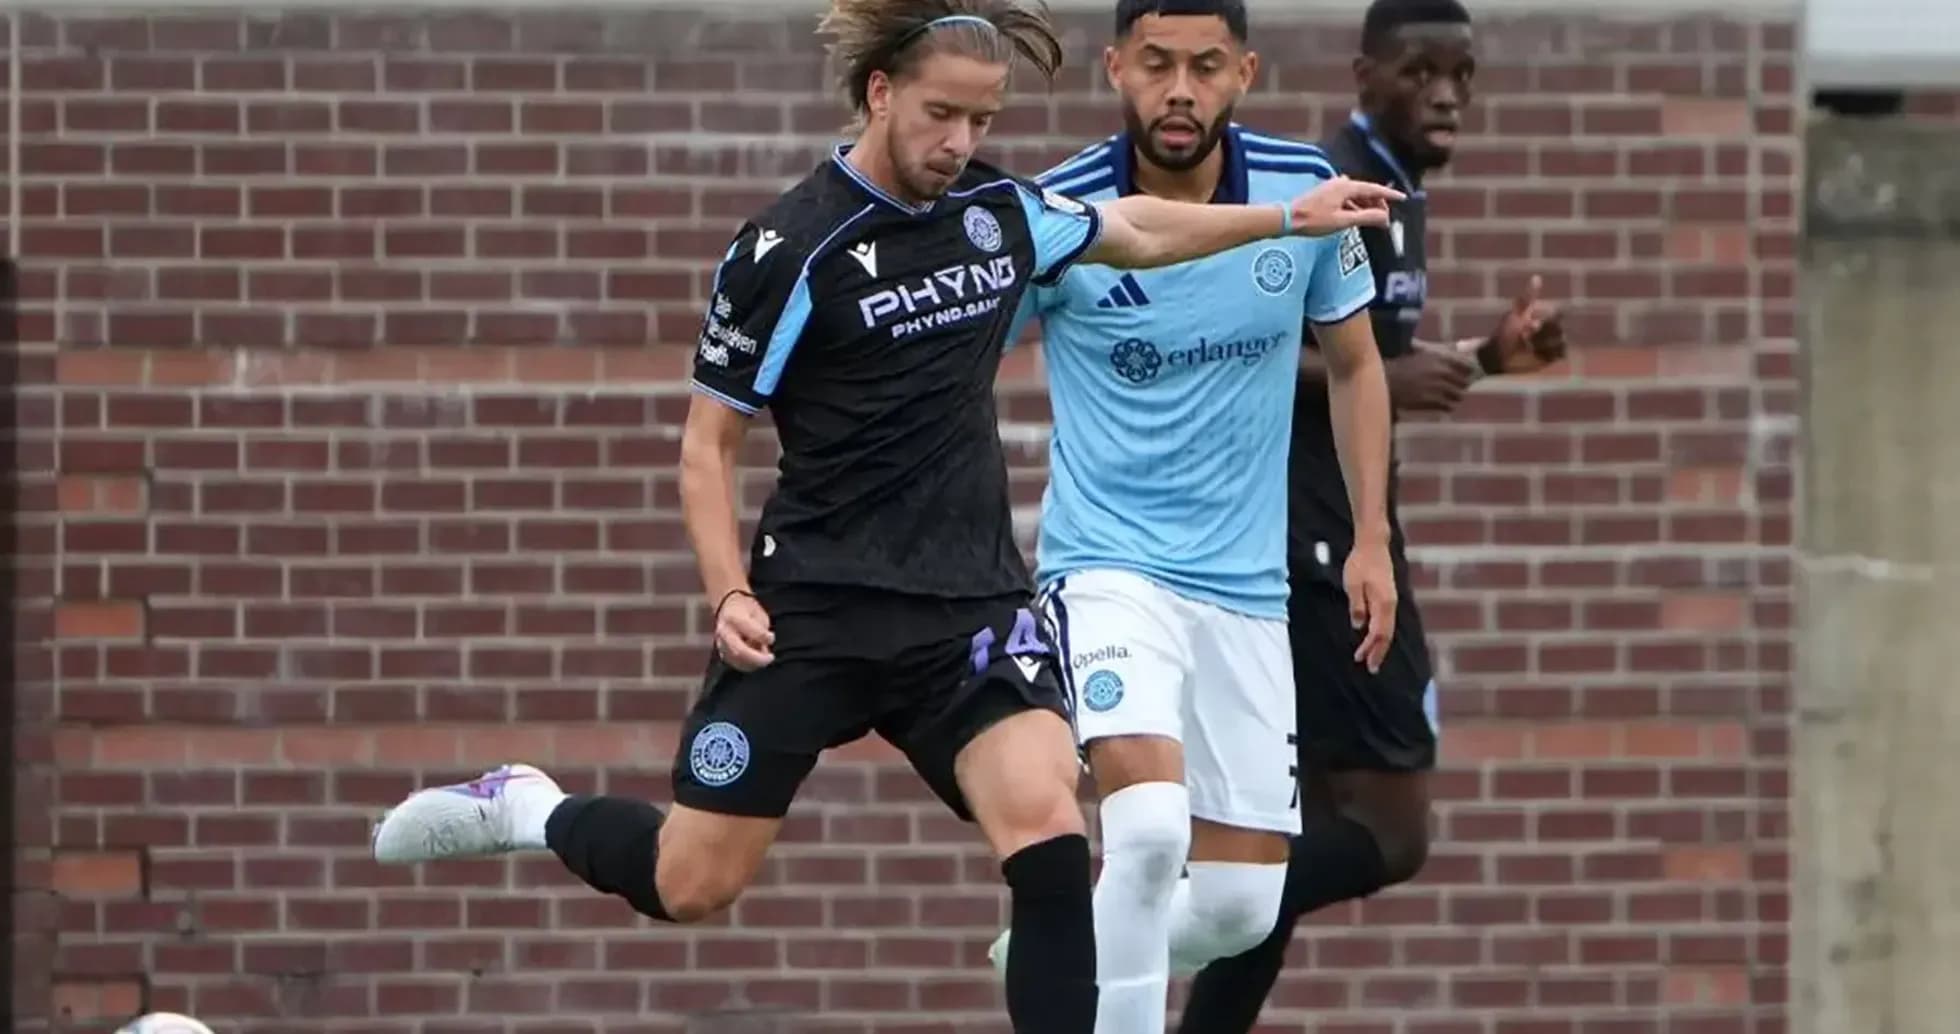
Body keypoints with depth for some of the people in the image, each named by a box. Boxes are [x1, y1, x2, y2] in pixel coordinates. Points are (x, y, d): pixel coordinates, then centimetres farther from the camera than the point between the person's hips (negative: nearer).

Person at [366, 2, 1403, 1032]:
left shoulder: (999, 209, 4)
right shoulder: (789, 249, -12)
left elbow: (1135, 230, 26)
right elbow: (708, 443, -5)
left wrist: (1290, 216, 26)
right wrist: (729, 593, -16)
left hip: (969, 602, 4)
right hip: (815, 603, -4)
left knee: (1045, 826, -20)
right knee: (692, 883, 0)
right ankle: (524, 807, 29)